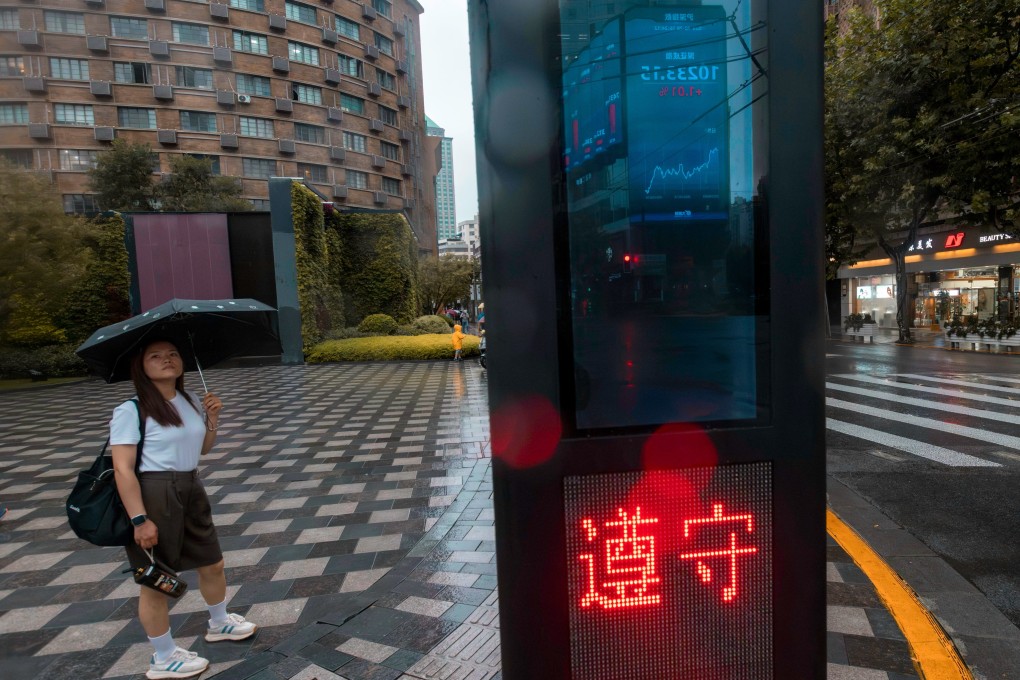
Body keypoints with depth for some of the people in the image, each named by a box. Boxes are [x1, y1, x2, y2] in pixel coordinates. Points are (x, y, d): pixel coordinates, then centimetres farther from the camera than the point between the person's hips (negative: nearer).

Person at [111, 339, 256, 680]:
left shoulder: (189, 402, 8)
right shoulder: (130, 410, -14)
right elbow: (123, 469, -17)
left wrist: (212, 418, 0)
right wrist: (139, 519, -21)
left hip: (191, 491, 7)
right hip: (153, 495, -7)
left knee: (213, 563, 19)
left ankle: (219, 623, 46)